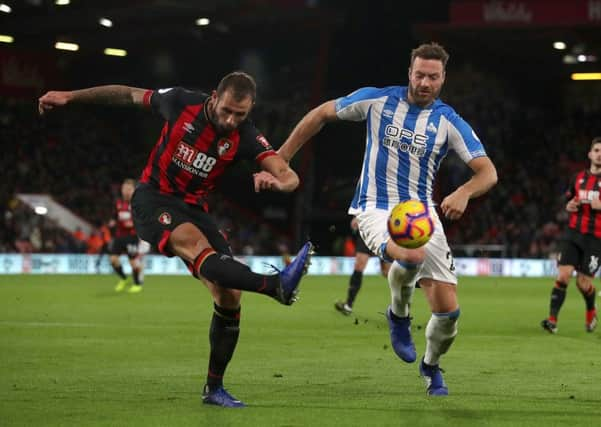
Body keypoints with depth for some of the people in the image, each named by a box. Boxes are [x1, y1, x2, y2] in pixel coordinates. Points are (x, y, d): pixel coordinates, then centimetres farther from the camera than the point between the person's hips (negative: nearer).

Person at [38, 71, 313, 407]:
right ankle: (278, 286, -61)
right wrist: (69, 97, 7)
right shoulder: (181, 103, -12)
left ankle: (214, 388, 7)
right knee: (198, 247, -36)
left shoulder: (245, 137, -10)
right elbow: (129, 95, 5)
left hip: (194, 208, 4)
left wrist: (277, 181, -46)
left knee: (229, 296, -8)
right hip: (154, 200, -4)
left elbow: (290, 177, -21)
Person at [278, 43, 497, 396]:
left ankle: (432, 366, 29)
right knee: (412, 256, -38)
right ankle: (399, 314, -2)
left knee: (448, 309, -6)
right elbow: (322, 114, 8)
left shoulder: (450, 122, -2)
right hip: (376, 208, -2)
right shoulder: (377, 100, -4)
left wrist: (464, 193, -30)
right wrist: (281, 158, 8)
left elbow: (488, 171, -8)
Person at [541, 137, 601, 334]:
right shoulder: (579, 177, 11)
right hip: (572, 233, 3)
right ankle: (553, 319, -10)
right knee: (563, 275, -11)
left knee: (583, 283, 0)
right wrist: (569, 206, 2)